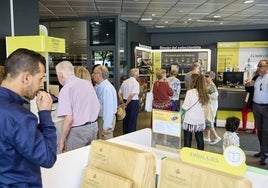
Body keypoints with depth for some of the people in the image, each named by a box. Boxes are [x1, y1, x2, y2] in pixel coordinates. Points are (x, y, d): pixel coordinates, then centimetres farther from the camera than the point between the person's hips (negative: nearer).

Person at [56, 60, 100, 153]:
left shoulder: (66, 89, -15)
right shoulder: (88, 83, 6)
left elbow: (69, 119, -21)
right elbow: (98, 107, 13)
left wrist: (62, 141, -12)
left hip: (77, 131, -7)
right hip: (94, 126, 7)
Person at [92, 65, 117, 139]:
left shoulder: (107, 88, -24)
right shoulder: (98, 86, 6)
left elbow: (108, 108, -26)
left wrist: (106, 127, -24)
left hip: (106, 119, -9)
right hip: (100, 117, 9)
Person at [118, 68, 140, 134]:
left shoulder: (124, 82, 8)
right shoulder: (136, 83, -12)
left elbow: (119, 93, 6)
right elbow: (132, 95, -20)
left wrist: (123, 103, 5)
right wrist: (126, 104, -12)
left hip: (125, 102, 7)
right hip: (133, 103, -6)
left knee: (125, 121, 16)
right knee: (132, 122, 2)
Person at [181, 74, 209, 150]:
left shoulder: (190, 92, -16)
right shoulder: (203, 93, -1)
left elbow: (185, 107, -15)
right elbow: (204, 105, 5)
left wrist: (182, 105, 3)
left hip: (189, 120, -5)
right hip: (200, 120, 5)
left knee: (188, 139, 8)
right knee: (199, 139, 15)